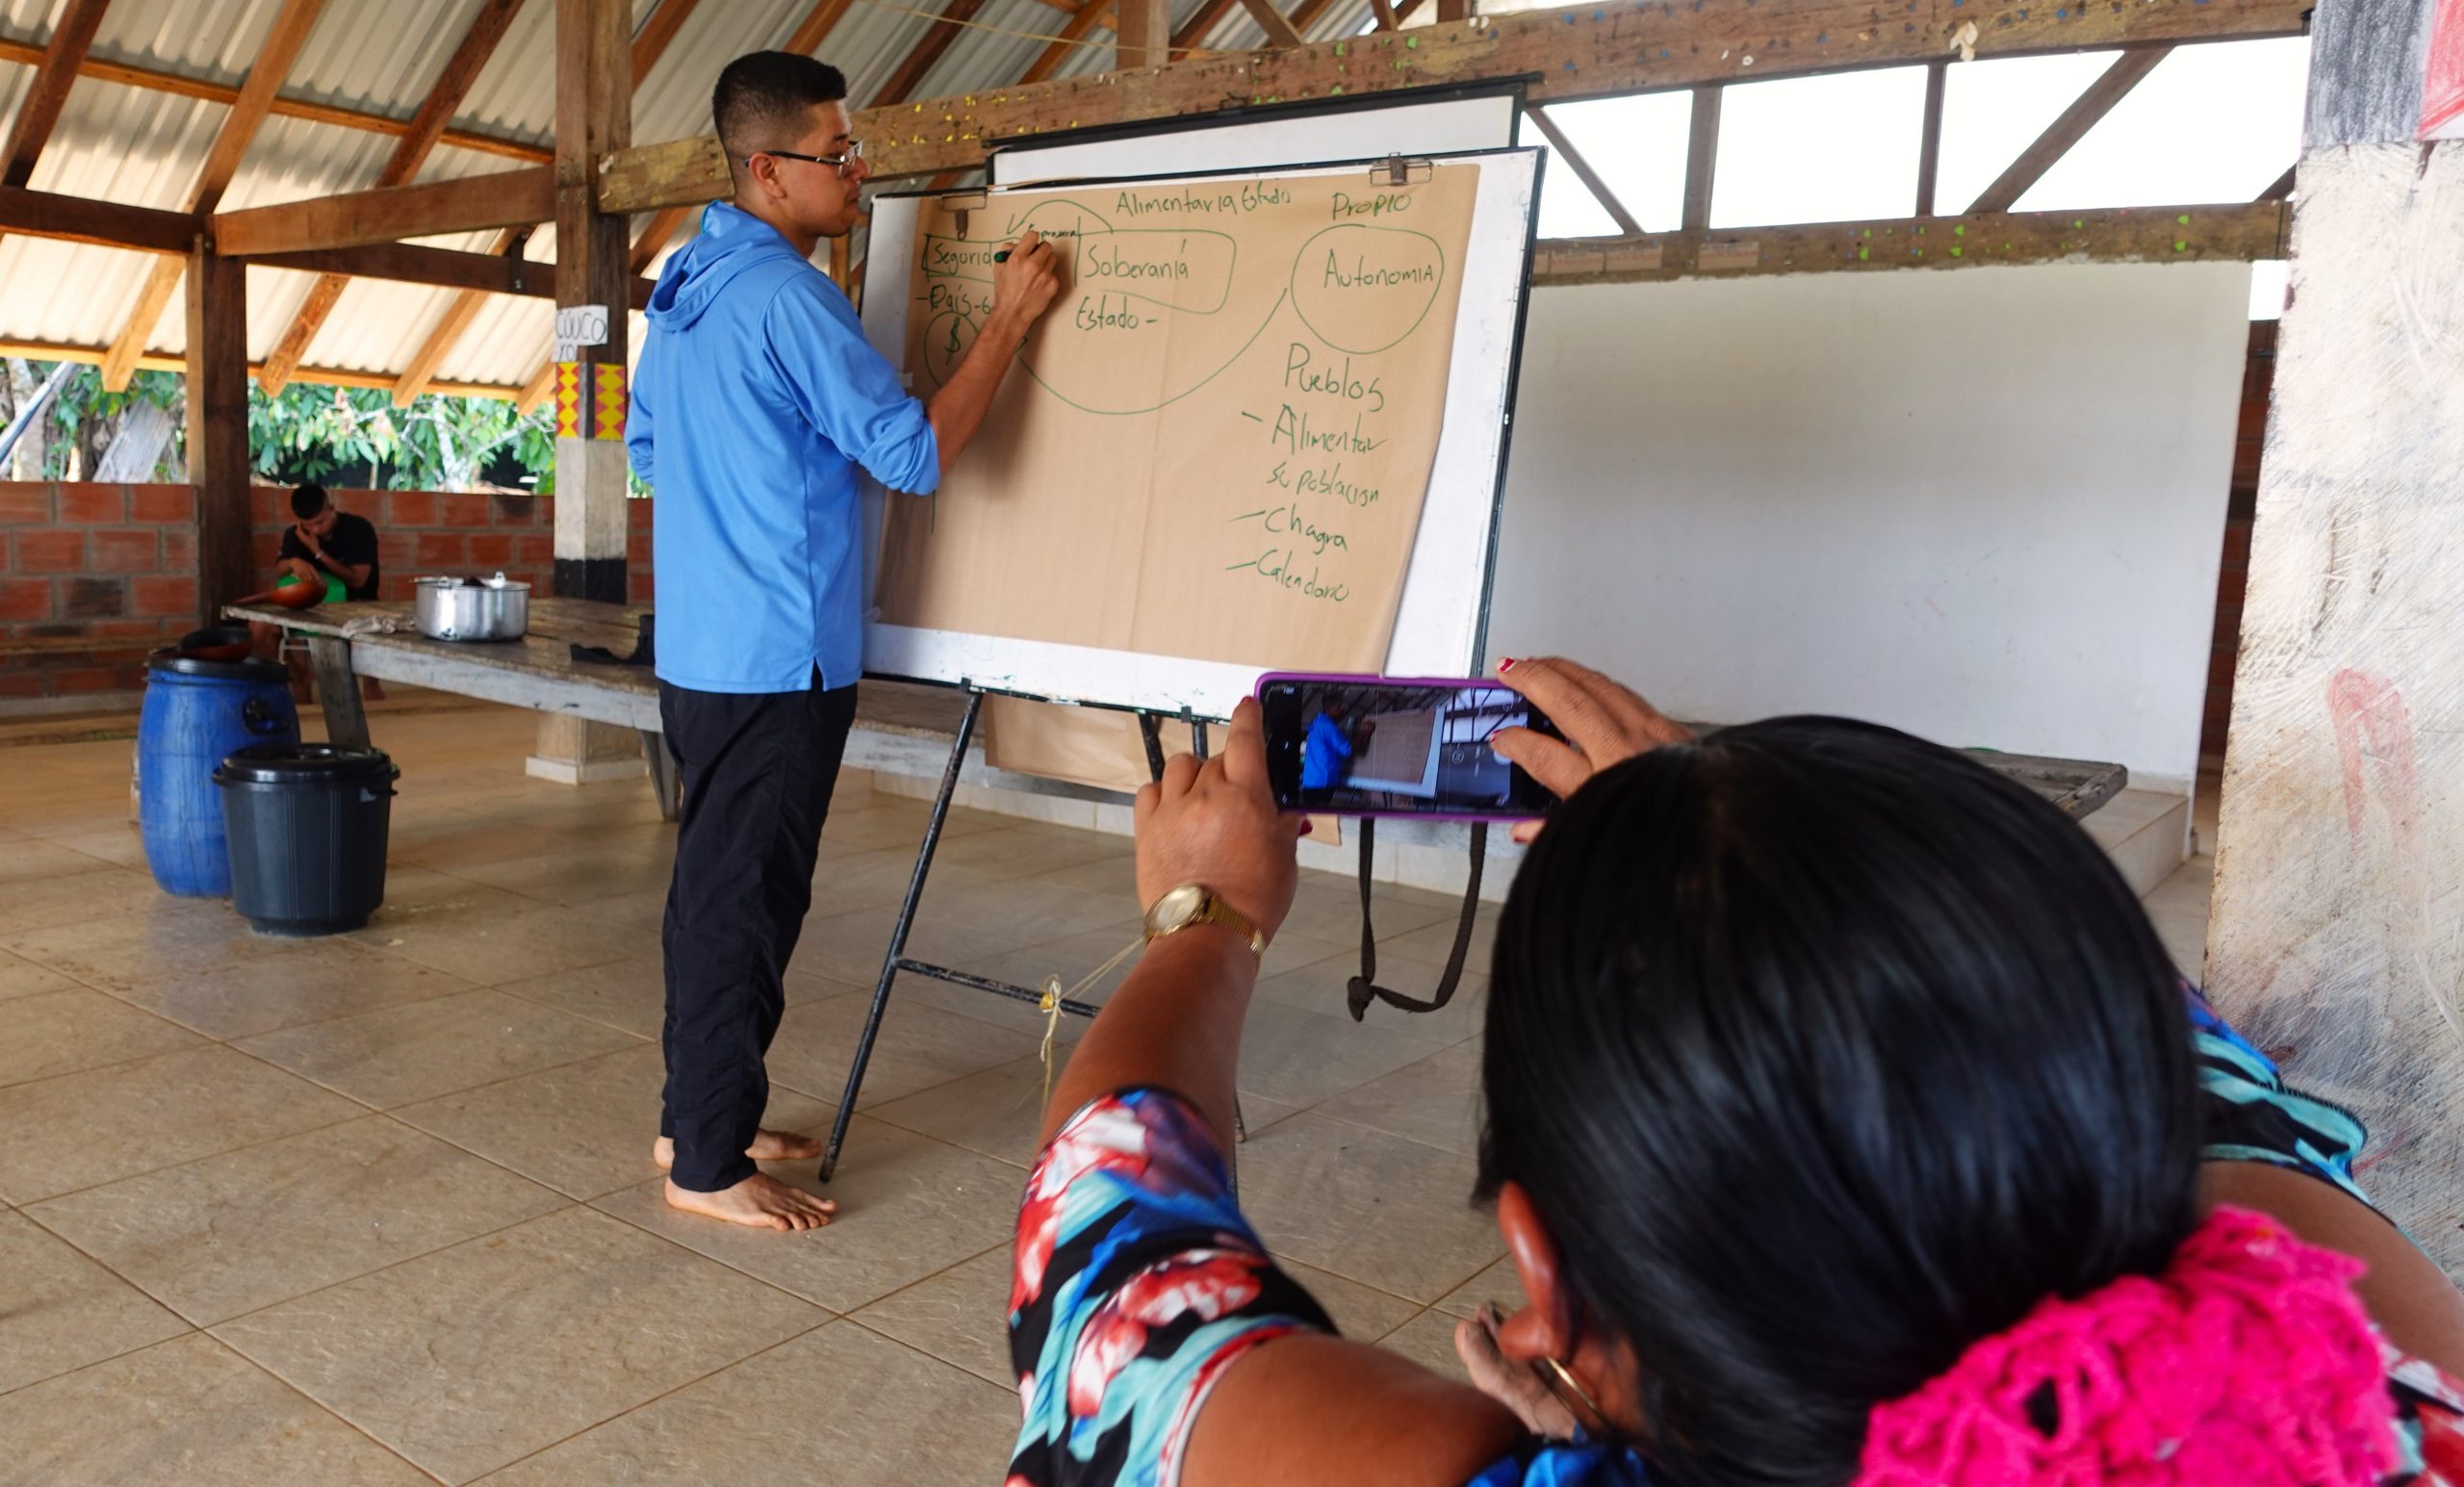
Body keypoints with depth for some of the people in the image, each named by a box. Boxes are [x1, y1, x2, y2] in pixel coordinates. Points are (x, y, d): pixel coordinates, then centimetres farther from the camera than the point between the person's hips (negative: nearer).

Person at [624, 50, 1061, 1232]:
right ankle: (708, 1164, 9)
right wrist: (1009, 321, -12)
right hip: (778, 656, -10)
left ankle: (696, 1113, 29)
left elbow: (645, 445, 21)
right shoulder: (786, 296, -17)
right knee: (745, 900, -2)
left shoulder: (683, 285, 12)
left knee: (716, 886, 17)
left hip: (698, 645, 10)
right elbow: (915, 452, -17)